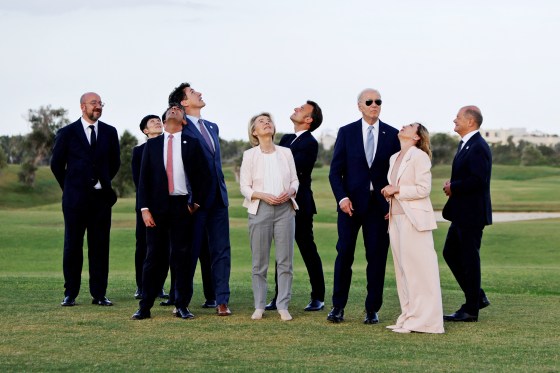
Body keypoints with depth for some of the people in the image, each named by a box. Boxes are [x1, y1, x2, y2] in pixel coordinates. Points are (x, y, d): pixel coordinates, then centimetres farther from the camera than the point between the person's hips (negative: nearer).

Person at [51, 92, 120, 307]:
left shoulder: (110, 132, 8)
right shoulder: (67, 133, 1)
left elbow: (115, 162, 18)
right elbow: (56, 164, 8)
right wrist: (69, 188, 9)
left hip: (101, 197, 2)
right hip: (75, 198, -2)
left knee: (100, 247, 2)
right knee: (72, 246, 1)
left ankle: (99, 294, 7)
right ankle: (70, 294, 8)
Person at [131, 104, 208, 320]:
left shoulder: (192, 144, 7)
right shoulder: (152, 144, 10)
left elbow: (201, 176, 7)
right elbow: (144, 178, 6)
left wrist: (196, 203, -2)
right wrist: (144, 208, -2)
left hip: (182, 206, -1)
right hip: (157, 207, 1)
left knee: (182, 257, 0)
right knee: (154, 256, 1)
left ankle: (182, 306, 7)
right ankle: (145, 307, 4)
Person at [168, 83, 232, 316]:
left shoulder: (212, 127, 17)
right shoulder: (181, 129, -8)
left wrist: (220, 189, 15)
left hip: (217, 198, 7)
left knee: (221, 251, 4)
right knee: (190, 251, 1)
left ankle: (222, 301, 7)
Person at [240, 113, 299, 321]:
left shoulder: (286, 153, 9)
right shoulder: (249, 155, 2)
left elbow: (295, 180, 11)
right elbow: (245, 187, 0)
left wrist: (290, 192, -10)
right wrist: (263, 196, -16)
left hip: (285, 208, 2)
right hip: (260, 209, -2)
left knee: (285, 260, -1)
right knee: (259, 262, 1)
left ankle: (283, 306, 4)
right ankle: (259, 306, 9)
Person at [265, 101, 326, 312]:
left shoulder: (310, 144, -11)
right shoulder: (286, 139, 15)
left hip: (299, 206, -8)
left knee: (308, 251, -1)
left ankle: (318, 298, 7)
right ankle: (279, 297, 16)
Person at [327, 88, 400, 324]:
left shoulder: (392, 135, 4)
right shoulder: (346, 133, 3)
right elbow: (335, 171, 2)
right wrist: (341, 198, -12)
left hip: (380, 204, 0)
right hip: (351, 202, 0)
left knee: (377, 257, 1)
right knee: (344, 254, 1)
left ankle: (372, 310, 9)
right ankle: (338, 307, 12)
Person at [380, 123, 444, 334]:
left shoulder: (419, 156, -8)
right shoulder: (394, 158, 17)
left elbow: (423, 189, -14)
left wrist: (397, 190, -13)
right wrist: (389, 194, 8)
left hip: (414, 219, -8)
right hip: (396, 218, 8)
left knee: (419, 270, -6)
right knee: (403, 271, 9)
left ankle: (424, 320, -2)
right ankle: (409, 318, 14)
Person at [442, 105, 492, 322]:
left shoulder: (478, 148, -18)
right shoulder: (466, 144, 15)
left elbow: (478, 180, -26)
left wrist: (453, 188, -15)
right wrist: (452, 184, 5)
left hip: (472, 215, -11)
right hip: (461, 214, 11)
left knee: (469, 259, -3)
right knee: (450, 253, 15)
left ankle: (471, 310, 6)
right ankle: (477, 297, 23)